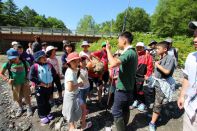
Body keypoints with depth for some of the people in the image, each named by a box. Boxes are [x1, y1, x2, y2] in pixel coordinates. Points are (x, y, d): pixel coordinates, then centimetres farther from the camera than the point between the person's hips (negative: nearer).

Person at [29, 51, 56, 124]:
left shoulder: (49, 65, -1)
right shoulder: (35, 66, -14)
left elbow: (54, 74, 7)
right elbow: (31, 77, -18)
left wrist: (51, 82, -2)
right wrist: (41, 83, -18)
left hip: (49, 87, 4)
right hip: (39, 87, -4)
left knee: (47, 101, 20)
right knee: (41, 102, 10)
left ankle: (47, 113, 38)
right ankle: (42, 116, 28)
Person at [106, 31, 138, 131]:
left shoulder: (128, 53, -24)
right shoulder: (132, 52, 8)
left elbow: (113, 64, -40)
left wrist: (108, 49, -27)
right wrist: (118, 76, 20)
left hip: (122, 88, -10)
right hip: (128, 87, 10)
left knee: (116, 111, 4)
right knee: (125, 109, 22)